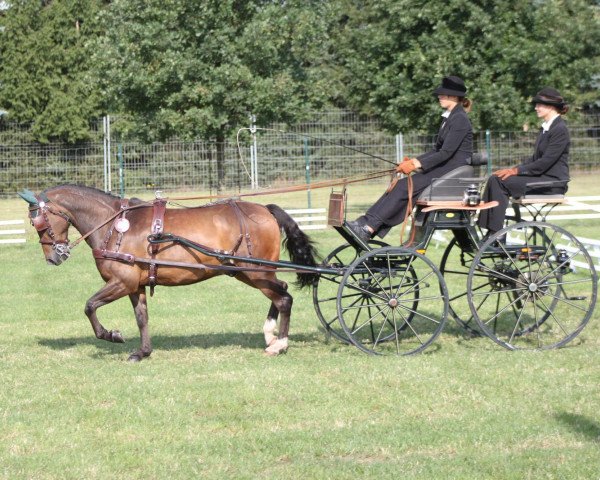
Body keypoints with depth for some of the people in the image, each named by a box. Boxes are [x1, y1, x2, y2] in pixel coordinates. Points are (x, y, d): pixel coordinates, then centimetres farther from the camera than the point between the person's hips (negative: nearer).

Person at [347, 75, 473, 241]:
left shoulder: (460, 119, -13)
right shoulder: (449, 118, 18)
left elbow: (446, 153, -19)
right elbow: (437, 150, 20)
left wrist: (417, 164, -20)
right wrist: (413, 161, 6)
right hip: (443, 168, 9)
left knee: (403, 187, -19)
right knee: (397, 186, -6)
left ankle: (368, 228, -22)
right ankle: (366, 223, -13)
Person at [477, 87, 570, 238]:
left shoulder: (560, 129, -13)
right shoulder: (546, 128, 17)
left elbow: (545, 162, -19)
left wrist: (517, 170, -16)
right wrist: (513, 169, 3)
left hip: (552, 182, -9)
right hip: (541, 177, 9)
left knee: (499, 181, -19)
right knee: (495, 179, -6)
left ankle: (495, 233, -16)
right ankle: (491, 231, -12)